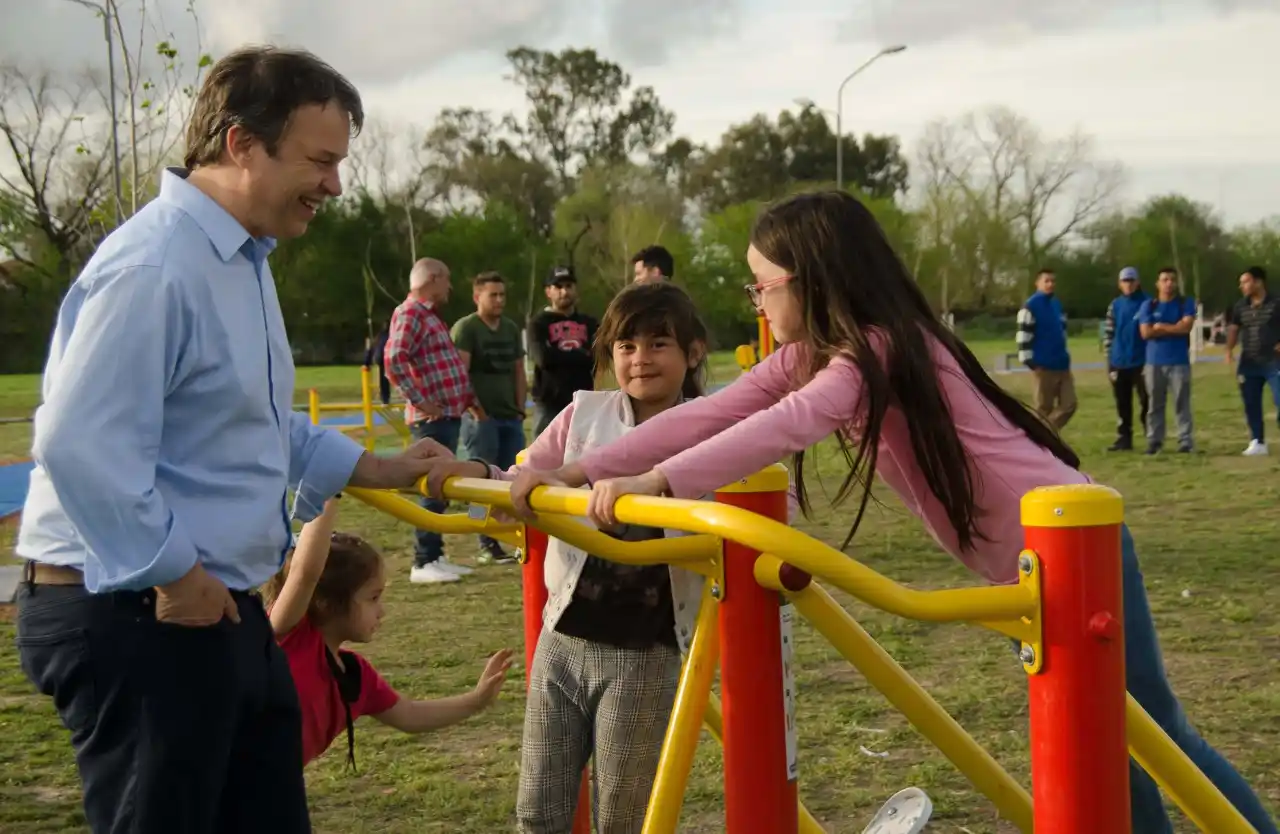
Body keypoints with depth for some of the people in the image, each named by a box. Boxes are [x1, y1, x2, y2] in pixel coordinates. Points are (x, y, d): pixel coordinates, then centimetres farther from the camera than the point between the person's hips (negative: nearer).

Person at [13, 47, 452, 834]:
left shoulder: (243, 259, 13)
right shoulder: (152, 267, -22)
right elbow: (79, 445, -28)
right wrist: (174, 576, -21)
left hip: (222, 608, 10)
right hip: (138, 619, -10)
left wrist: (374, 469, 21)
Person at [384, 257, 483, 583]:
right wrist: (420, 401, -22)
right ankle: (423, 563, -4)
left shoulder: (430, 315, 20)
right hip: (432, 418, -10)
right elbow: (393, 360, -25)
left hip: (450, 414, 10)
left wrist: (470, 399, 23)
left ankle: (436, 557, 19)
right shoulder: (409, 314, -12)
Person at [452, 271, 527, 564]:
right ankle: (488, 546, 0)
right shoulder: (465, 328, -5)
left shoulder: (511, 328, 15)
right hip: (481, 418, -6)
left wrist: (521, 408, 8)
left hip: (511, 418, 6)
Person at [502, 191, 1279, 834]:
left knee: (1152, 729, 1)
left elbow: (789, 424, -43)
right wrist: (578, 472, -16)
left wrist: (656, 483, -51)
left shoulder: (883, 348, -26)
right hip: (1032, 557, 9)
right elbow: (712, 414, -7)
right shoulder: (811, 356, 1)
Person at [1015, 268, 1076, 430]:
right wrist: (1030, 362, -16)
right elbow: (1023, 335, -14)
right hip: (1044, 366, -7)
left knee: (1069, 404, 2)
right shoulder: (1031, 306, -9)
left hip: (1062, 365, 7)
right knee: (1044, 408, -1)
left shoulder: (1057, 304, 15)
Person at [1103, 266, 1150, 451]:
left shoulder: (1146, 303, -2)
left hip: (1141, 361, -4)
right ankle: (1124, 439, 13)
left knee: (1146, 401, -3)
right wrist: (1109, 357, 5)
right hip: (1119, 362, 4)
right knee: (1122, 404, 8)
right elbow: (1109, 332, 11)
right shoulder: (1115, 305, 10)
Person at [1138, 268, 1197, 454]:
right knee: (1155, 404, 5)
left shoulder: (1186, 303, 5)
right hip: (1154, 362, 1)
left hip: (1179, 362, -1)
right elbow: (1146, 332, -5)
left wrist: (1160, 326, -4)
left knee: (1182, 403, -3)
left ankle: (1185, 441, -2)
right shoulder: (1148, 305, 7)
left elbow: (1186, 327, -10)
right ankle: (1154, 440, 9)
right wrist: (1174, 328, -5)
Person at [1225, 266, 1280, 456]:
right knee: (1251, 404, 7)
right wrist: (1229, 349, -6)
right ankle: (1258, 442, 16)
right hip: (1249, 363, 5)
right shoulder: (1240, 306, 7)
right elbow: (1234, 329, 11)